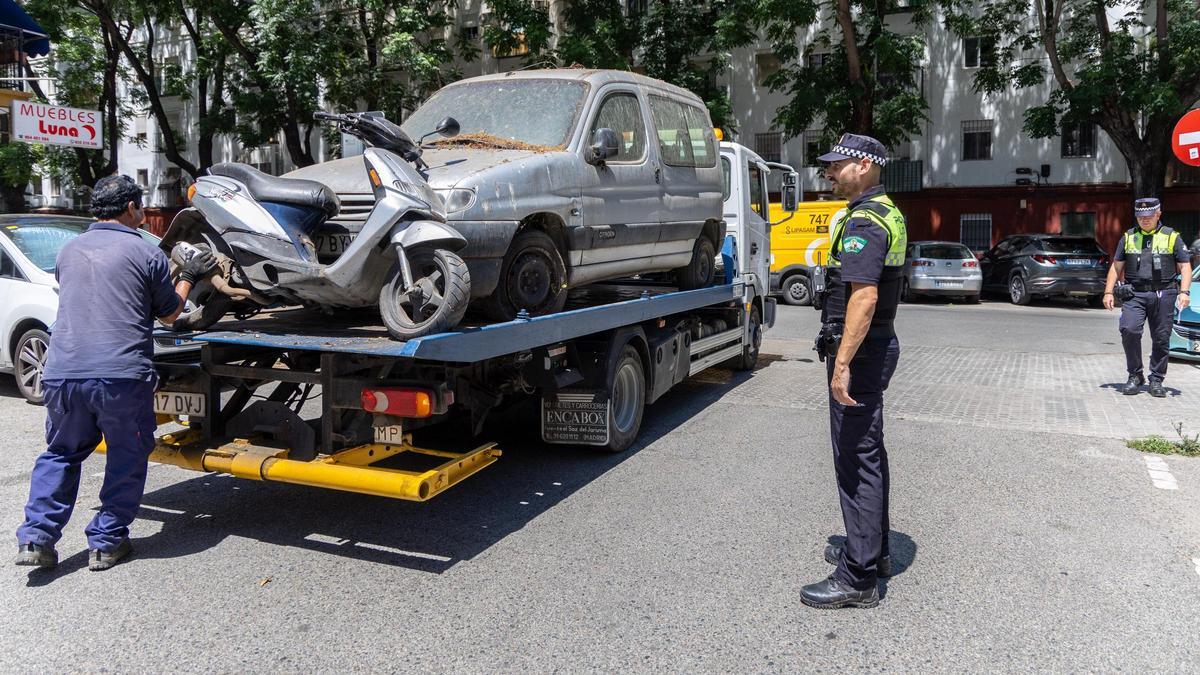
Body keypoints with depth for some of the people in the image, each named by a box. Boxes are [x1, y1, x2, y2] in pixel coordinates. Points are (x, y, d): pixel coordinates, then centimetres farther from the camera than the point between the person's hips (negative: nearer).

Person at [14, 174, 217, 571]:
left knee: (61, 453, 21)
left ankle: (36, 537, 12)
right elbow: (169, 314, 9)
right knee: (128, 458, 12)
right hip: (121, 375, -4)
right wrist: (189, 278, 25)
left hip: (62, 373, 5)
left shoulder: (69, 251, 15)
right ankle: (106, 542, 15)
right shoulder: (146, 253, 0)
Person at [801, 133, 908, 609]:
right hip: (878, 346, 11)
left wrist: (842, 363, -29)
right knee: (868, 452, 19)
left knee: (856, 458, -6)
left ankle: (858, 577, 1)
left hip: (859, 352, -11)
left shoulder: (864, 221, -18)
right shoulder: (888, 214, 16)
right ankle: (873, 550, 32)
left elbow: (864, 296, -28)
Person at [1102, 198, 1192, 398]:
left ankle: (1156, 380, 13)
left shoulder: (1172, 237, 8)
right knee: (1129, 330, -18)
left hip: (1163, 295, 0)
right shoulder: (1128, 237, 13)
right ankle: (1135, 376, -4)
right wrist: (1109, 292, 6)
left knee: (1161, 339, 1)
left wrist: (1184, 292, -8)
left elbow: (1185, 267, 6)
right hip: (1135, 294, 1)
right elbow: (1116, 266, 15)